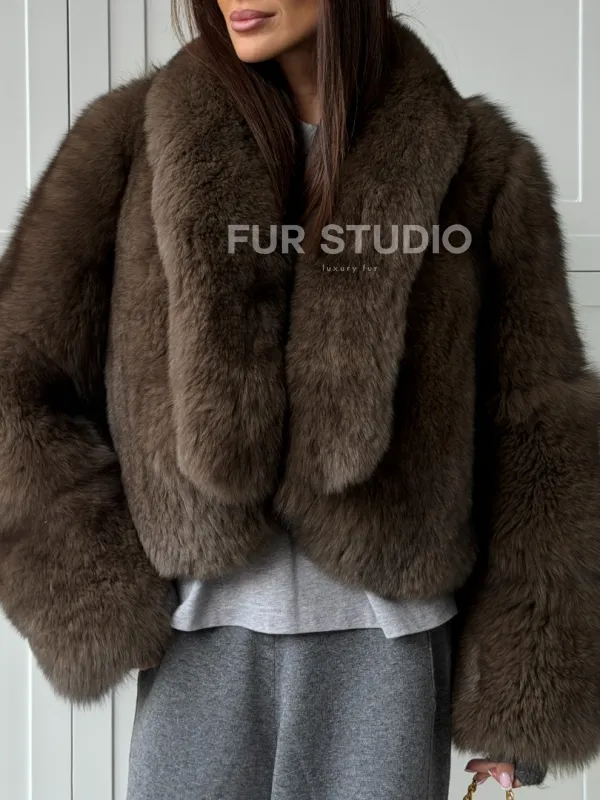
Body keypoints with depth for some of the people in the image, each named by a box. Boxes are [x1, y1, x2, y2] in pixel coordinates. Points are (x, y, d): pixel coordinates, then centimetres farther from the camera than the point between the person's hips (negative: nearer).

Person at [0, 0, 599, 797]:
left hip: (390, 640, 0)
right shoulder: (135, 139, 0)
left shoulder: (470, 159, -1)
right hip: (205, 640, 1)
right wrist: (108, 599, -3)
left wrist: (521, 697, -1)